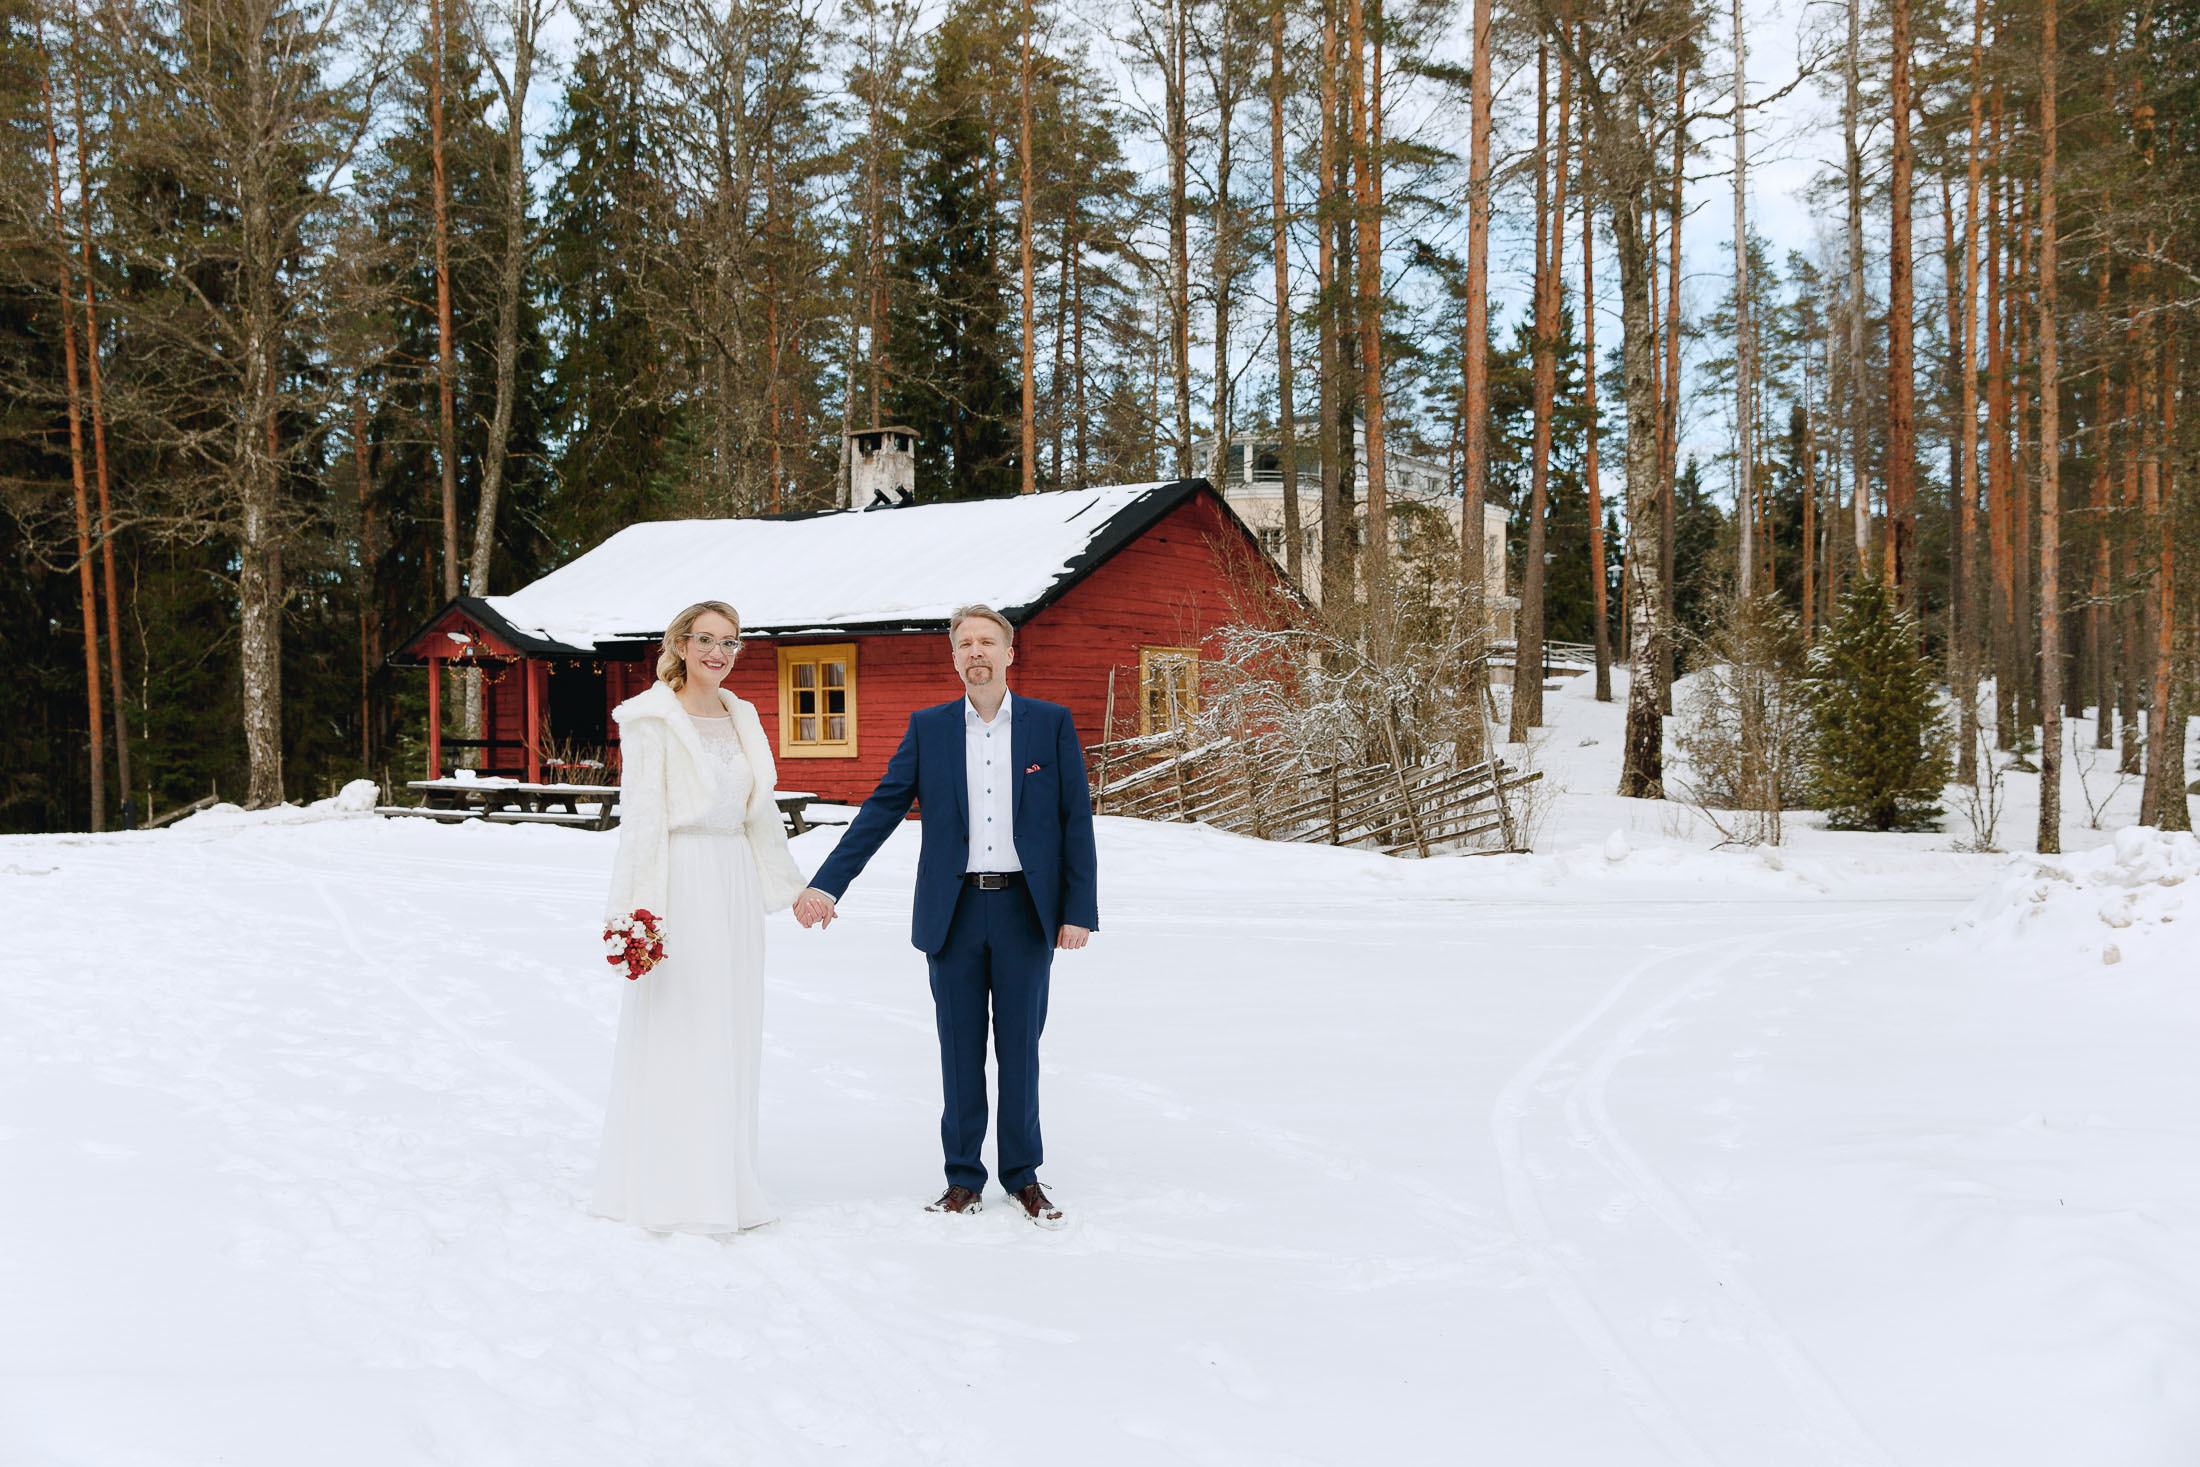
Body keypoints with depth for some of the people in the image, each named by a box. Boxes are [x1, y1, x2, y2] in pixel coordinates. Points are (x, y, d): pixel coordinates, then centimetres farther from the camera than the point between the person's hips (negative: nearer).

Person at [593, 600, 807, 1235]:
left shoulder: (741, 718, 15)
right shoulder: (651, 719, -4)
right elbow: (641, 817, -10)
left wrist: (791, 888, 22)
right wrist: (635, 908, -16)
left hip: (734, 883, 7)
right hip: (679, 881, -6)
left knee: (730, 1033, 9)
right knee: (674, 1033, -3)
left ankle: (723, 1182, 17)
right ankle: (671, 1190, 5)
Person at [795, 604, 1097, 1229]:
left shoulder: (1052, 723, 2)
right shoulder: (927, 728, 5)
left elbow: (1076, 820, 1)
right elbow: (881, 810, 2)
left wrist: (1079, 911, -6)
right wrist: (826, 883, -7)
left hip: (1025, 910, -1)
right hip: (954, 912, 1)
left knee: (1020, 1047, 7)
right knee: (960, 1049, 7)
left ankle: (1023, 1176, 20)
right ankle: (963, 1176, 18)